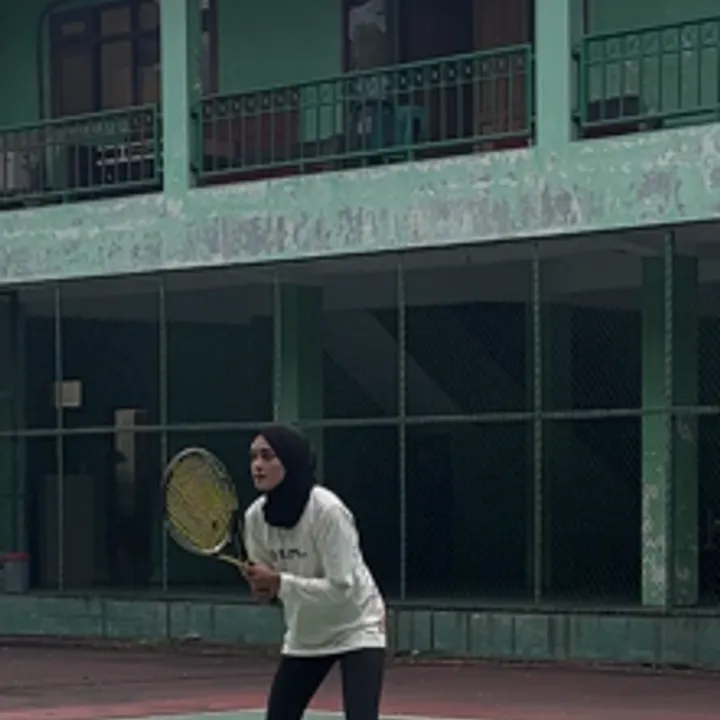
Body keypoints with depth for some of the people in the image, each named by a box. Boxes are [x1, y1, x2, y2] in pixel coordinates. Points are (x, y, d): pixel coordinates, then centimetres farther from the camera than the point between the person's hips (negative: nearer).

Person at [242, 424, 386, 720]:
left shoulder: (327, 510, -28)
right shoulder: (255, 516, -10)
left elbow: (340, 589, -30)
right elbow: (268, 582, 1)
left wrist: (279, 582, -32)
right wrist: (262, 588, -22)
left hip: (355, 631, -6)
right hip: (304, 635, 6)